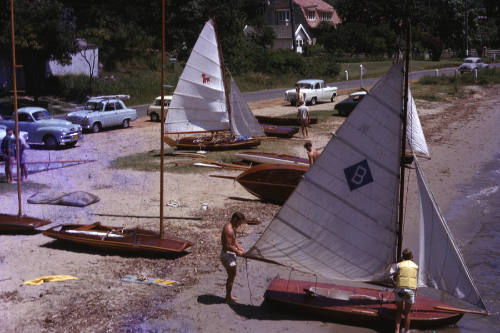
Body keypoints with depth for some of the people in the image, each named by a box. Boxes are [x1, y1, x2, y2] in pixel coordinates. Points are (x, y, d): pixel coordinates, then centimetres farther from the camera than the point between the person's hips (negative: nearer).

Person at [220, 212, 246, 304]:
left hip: (231, 254, 10)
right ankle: (228, 299, 11)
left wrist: (239, 248, 5)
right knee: (232, 276, 0)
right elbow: (228, 246, -27)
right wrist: (237, 252, -15)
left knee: (231, 276, 20)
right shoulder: (229, 230, -26)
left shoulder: (232, 227, 7)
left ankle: (229, 296, 32)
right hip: (227, 254, -10)